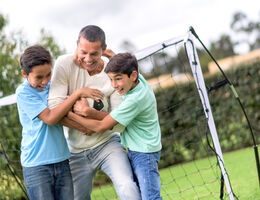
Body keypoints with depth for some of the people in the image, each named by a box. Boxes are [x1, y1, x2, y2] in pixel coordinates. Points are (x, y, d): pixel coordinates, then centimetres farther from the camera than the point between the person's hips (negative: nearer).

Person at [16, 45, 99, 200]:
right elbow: (50, 118, -17)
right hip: (36, 165, -5)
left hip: (61, 161, 5)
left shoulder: (52, 85, 7)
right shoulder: (23, 93, -9)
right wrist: (78, 93, -15)